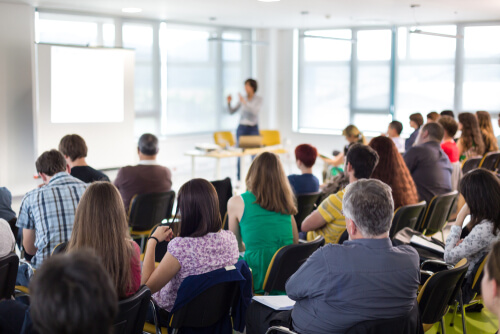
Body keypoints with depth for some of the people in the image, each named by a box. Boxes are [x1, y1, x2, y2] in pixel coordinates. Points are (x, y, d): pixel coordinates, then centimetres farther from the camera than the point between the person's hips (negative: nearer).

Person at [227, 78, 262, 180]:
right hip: (242, 128, 3)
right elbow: (231, 112, 7)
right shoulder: (242, 99, 6)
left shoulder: (259, 99, -3)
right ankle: (239, 180, 7)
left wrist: (245, 103, -29)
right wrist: (229, 103, -12)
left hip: (253, 129, -3)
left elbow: (256, 111, -21)